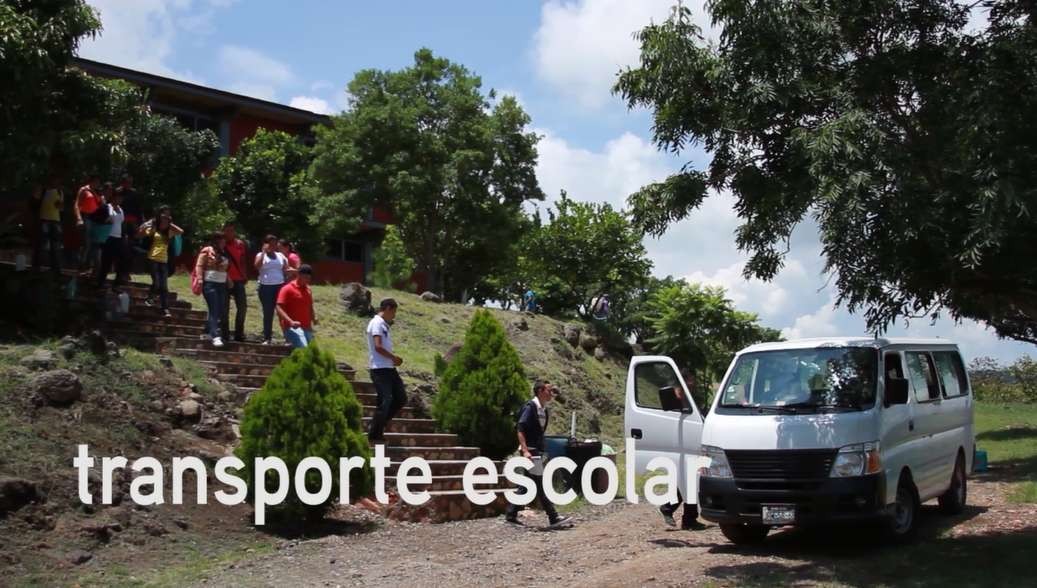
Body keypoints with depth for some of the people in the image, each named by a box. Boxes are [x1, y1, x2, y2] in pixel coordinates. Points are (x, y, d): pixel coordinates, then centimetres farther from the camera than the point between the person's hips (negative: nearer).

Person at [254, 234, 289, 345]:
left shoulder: (281, 256, 14)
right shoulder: (261, 255, 6)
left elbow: (285, 271, 14)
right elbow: (257, 266, -15)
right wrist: (264, 252, -14)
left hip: (280, 286, 1)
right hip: (266, 287, -1)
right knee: (268, 313, 1)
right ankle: (267, 338, 7)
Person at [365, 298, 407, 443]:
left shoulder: (384, 325, 19)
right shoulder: (377, 323, -10)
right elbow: (378, 347, -20)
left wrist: (394, 359, 7)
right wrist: (394, 357, -10)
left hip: (389, 368, 9)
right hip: (380, 369, -9)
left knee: (401, 398, 9)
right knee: (385, 402, -8)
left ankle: (378, 425, 17)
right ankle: (374, 435, 1)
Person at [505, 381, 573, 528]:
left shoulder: (544, 410, 14)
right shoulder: (530, 407, -13)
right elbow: (520, 429, -19)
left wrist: (542, 451, 20)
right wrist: (525, 450, -26)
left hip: (538, 451, 9)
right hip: (530, 451, -9)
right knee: (540, 485, -7)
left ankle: (511, 515, 17)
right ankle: (553, 518, -6)